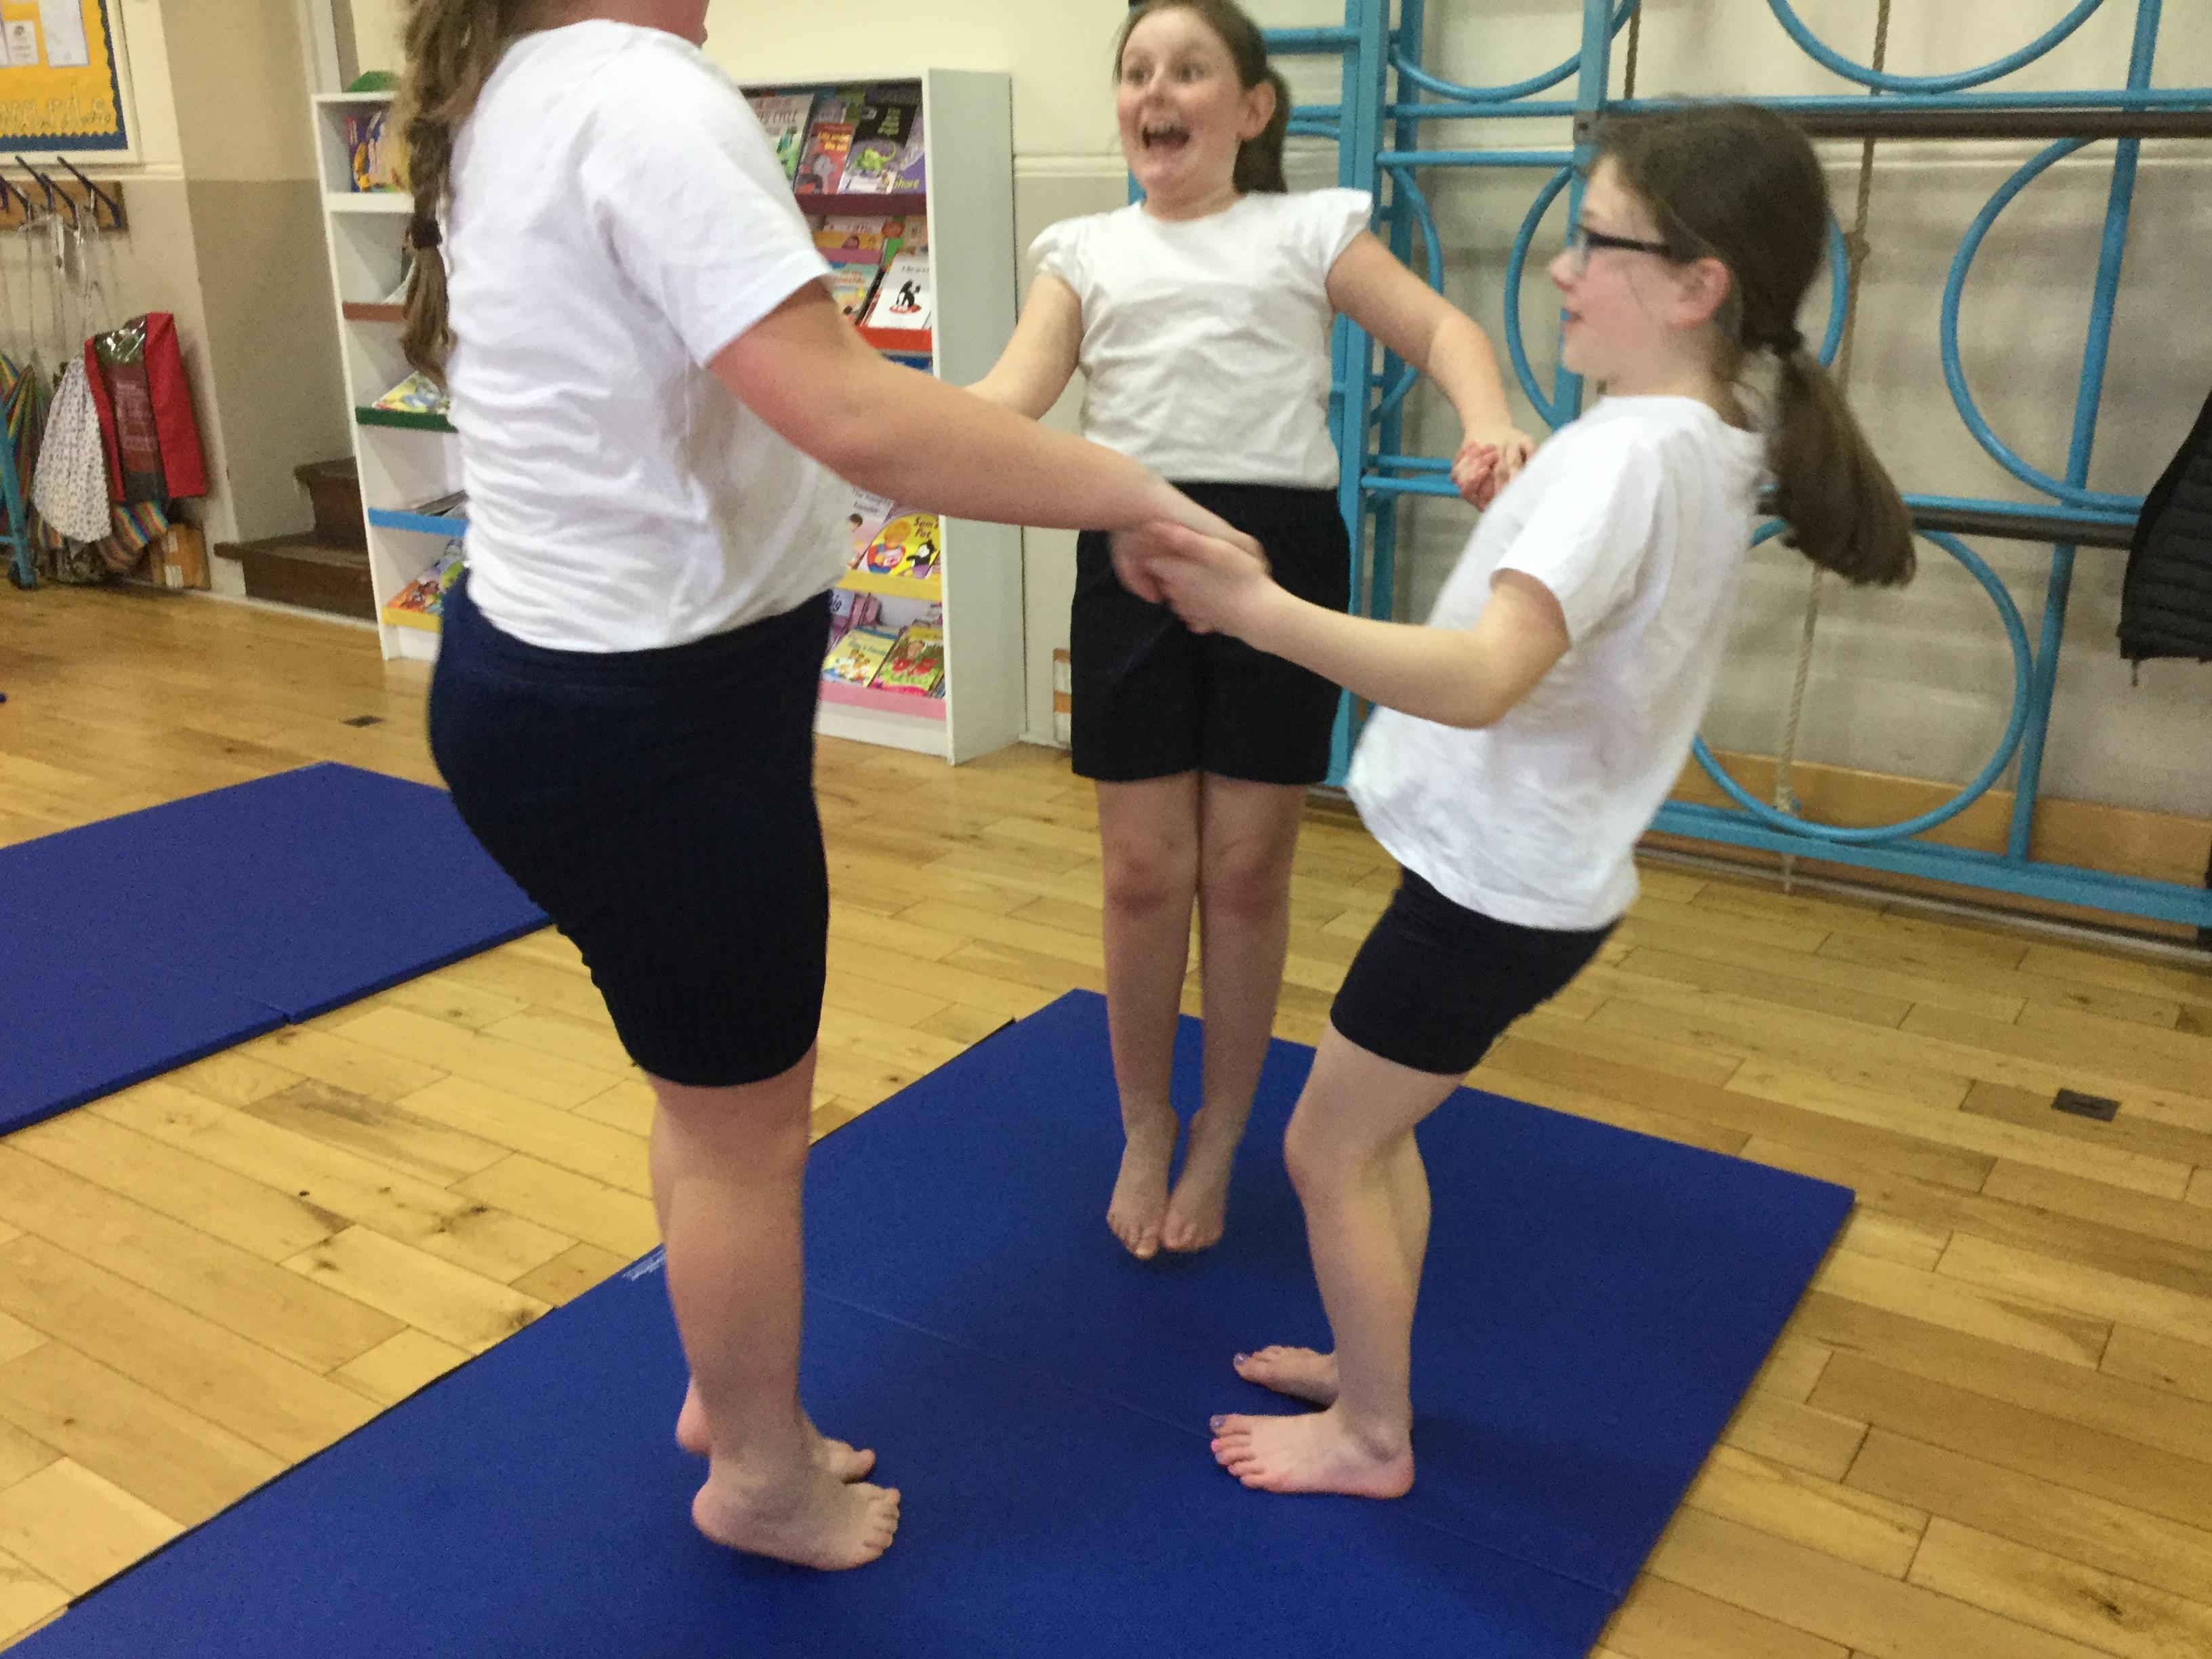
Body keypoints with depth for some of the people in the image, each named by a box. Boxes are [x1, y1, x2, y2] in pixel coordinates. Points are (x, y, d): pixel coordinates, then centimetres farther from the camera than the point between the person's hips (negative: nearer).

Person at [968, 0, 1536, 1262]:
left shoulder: (1307, 231, 10)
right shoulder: (1089, 253, 14)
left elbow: (1439, 329, 2)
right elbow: (1013, 393, 0)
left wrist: (1490, 427, -21)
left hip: (1280, 545, -1)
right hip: (1130, 557, 2)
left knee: (1246, 872, 5)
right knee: (1144, 873, 5)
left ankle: (1219, 1142, 26)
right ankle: (1145, 1133, 27)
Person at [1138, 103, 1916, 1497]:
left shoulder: (1630, 453, -26)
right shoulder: (1719, 436, 4)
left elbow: (1482, 679, -39)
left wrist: (1262, 611, -46)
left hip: (1496, 885, -9)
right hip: (1537, 866, 9)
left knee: (1327, 1148, 7)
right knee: (1376, 1126, 22)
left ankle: (1371, 1437, 25)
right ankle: (1370, 1365, 39)